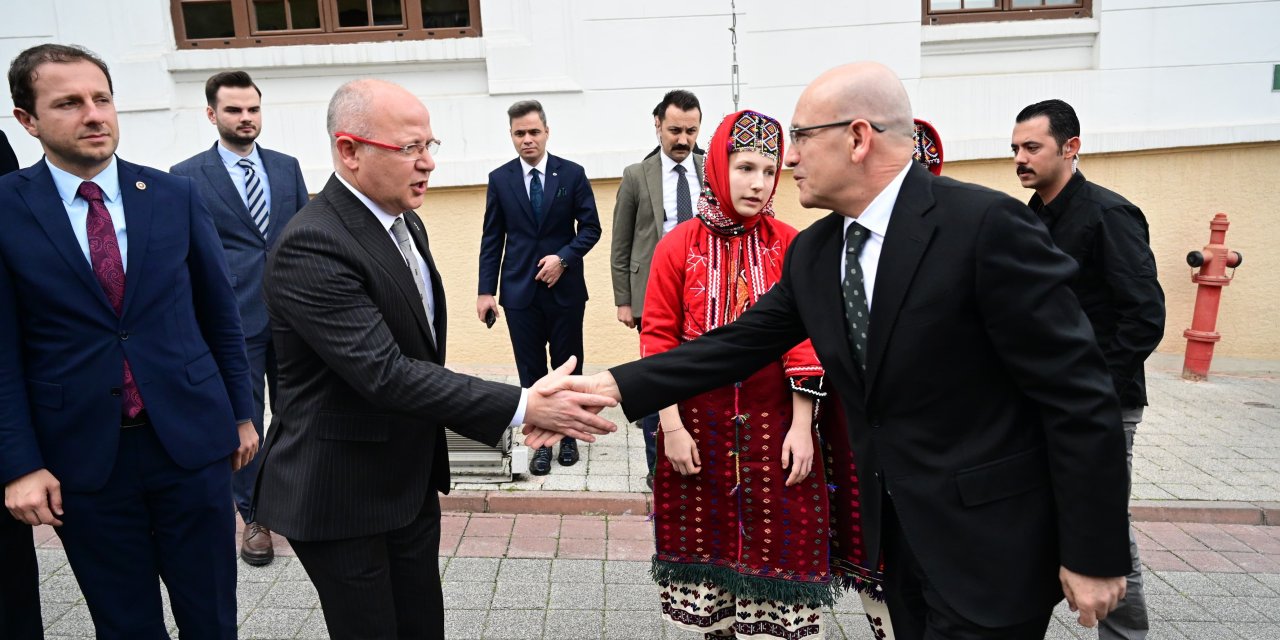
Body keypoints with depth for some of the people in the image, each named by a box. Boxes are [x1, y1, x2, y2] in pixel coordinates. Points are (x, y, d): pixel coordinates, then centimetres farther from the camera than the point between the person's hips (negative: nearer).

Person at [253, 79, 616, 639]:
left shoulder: (405, 223, 6)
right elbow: (384, 374, -30)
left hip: (412, 479, 8)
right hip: (340, 494, -8)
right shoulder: (311, 246, -24)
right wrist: (523, 406, -32)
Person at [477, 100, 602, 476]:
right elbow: (492, 239, 4)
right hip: (520, 289, 1)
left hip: (565, 288, 0)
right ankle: (541, 441, 17)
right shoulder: (499, 179, 3)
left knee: (568, 366, 10)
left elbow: (590, 227, 1)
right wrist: (486, 290, -2)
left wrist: (564, 258, -15)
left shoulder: (572, 174, -1)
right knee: (531, 370, 6)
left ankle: (567, 435, 26)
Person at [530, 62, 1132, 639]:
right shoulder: (812, 252, 2)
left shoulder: (987, 224, -20)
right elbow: (736, 345, 1)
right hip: (898, 533, 6)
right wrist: (610, 386, -7)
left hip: (990, 537, -6)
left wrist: (1095, 553, -13)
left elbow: (1078, 393, -17)